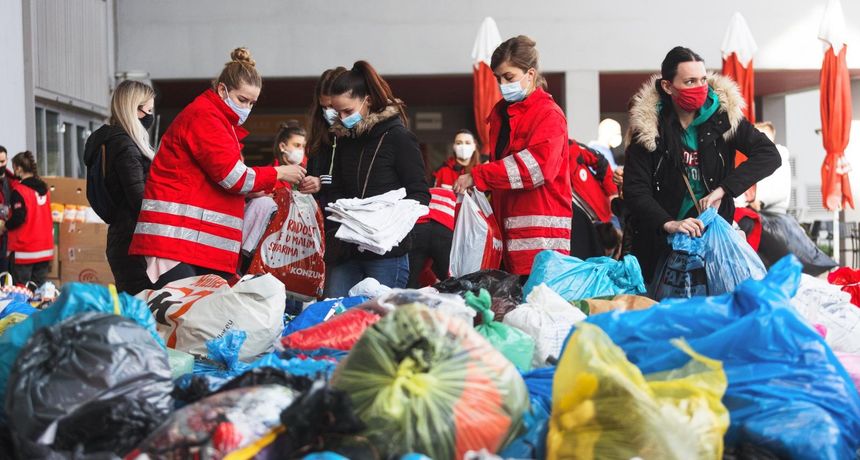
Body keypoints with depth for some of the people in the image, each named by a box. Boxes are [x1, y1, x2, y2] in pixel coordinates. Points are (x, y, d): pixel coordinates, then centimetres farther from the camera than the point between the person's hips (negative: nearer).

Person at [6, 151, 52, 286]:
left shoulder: (19, 190, -12)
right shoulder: (44, 188, 9)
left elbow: (18, 218, -18)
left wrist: (5, 225, 0)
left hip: (24, 250, -6)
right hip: (45, 248, 6)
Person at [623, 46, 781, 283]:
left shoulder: (723, 115, -3)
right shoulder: (648, 124, -8)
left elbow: (769, 154, -11)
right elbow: (634, 190, -13)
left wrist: (723, 190, -22)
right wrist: (668, 224, -30)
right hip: (661, 242, -1)